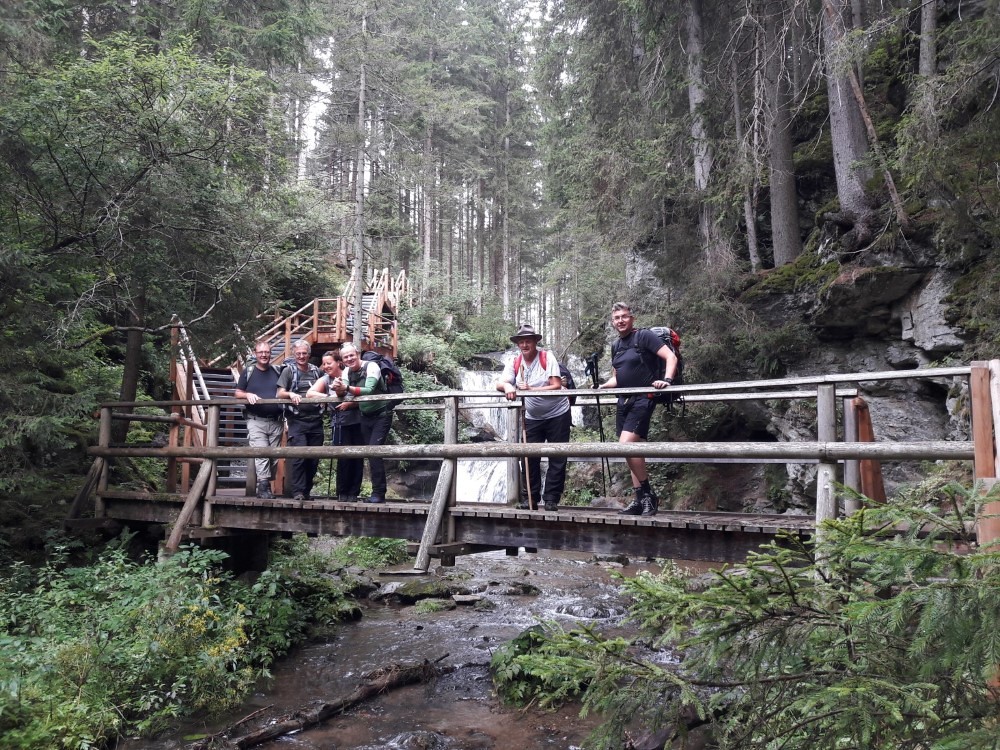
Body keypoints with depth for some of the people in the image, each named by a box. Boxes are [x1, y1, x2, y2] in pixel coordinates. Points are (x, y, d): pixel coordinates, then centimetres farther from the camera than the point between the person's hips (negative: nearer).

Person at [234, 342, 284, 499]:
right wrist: (247, 395, -17)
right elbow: (237, 393, 4)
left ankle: (266, 484, 18)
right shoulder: (248, 372, 5)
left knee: (274, 456, 6)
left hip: (276, 421, 3)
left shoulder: (277, 371, 10)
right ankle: (264, 487, -14)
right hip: (256, 421, -3)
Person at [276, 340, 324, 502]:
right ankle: (298, 492, -8)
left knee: (314, 458, 6)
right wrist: (290, 394, -23)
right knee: (299, 456, -14)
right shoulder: (288, 371, 3)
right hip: (297, 420, -4)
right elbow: (279, 394, -4)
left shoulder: (317, 371, 12)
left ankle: (307, 491, 18)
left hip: (316, 420, 4)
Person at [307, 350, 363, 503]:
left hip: (357, 422, 0)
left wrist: (349, 404, -19)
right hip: (340, 424, 0)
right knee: (344, 458, -6)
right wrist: (330, 397, -16)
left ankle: (353, 493, 14)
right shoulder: (325, 380, 6)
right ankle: (342, 493, 10)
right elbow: (309, 394, -7)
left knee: (357, 458, 1)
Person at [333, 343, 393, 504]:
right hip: (365, 416, 7)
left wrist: (348, 388, -44)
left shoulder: (371, 367, -18)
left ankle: (379, 493, -11)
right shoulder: (347, 371, 3)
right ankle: (377, 492, 15)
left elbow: (369, 390, -32)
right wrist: (339, 390, -28)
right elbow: (344, 394, -5)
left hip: (381, 415, -7)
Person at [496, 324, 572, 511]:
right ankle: (531, 497, 11)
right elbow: (499, 384, -13)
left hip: (557, 414, -3)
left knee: (557, 459, 1)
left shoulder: (547, 358, -14)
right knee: (529, 457, 0)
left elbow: (557, 386, -20)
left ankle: (551, 499, 9)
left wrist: (531, 390, -30)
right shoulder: (514, 363, -3)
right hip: (532, 418, 3)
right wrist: (507, 386, -37)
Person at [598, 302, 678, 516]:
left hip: (643, 399, -8)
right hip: (624, 400, 8)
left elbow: (671, 357, -12)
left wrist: (666, 380, -28)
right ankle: (639, 499, 12)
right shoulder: (616, 346, 17)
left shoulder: (644, 336, -5)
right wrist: (602, 387, 7)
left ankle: (649, 495, -8)